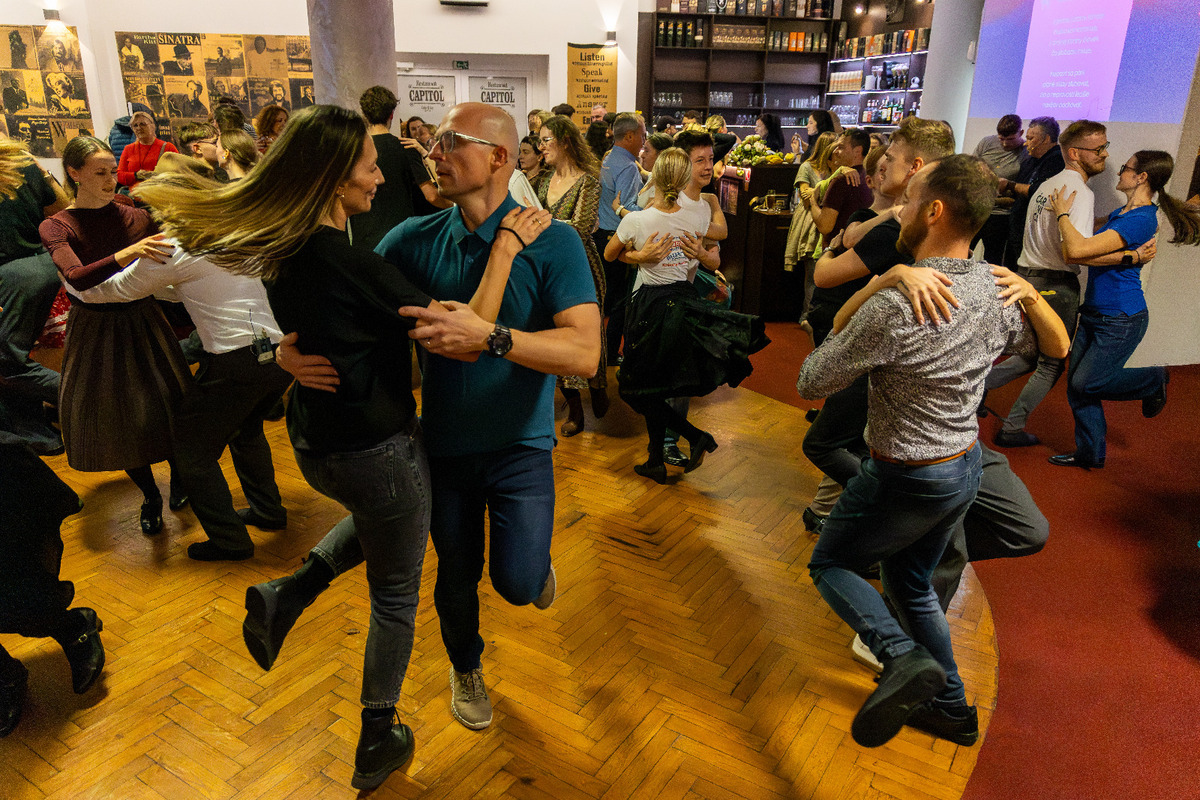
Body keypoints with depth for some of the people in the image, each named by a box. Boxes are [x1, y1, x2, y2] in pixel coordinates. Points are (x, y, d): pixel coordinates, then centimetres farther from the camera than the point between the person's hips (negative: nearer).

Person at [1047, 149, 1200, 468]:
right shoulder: (1120, 213, 8)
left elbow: (1077, 249, -31)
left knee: (1086, 383, -2)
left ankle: (1154, 381, 23)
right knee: (1076, 384, 9)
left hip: (1120, 321, -9)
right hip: (1093, 313, 9)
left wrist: (1062, 213, -17)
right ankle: (1090, 454, 22)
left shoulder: (1140, 220, -22)